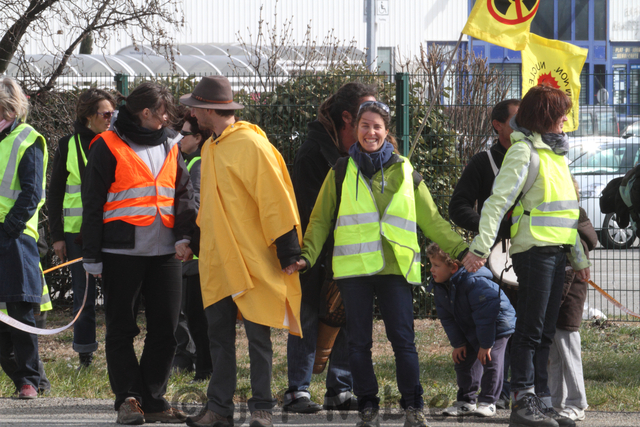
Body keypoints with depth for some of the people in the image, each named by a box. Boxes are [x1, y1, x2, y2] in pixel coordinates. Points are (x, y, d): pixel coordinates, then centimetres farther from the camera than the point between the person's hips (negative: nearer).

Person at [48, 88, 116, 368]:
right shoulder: (69, 145, 4)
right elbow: (54, 192, 8)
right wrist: (56, 235, 3)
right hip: (78, 231, 0)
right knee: (83, 295, 5)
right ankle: (85, 355, 14)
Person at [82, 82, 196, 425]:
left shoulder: (170, 145, 14)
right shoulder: (109, 146, -1)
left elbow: (184, 194, 15)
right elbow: (92, 203, 0)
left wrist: (185, 235, -2)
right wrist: (92, 256, -4)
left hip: (165, 254, 5)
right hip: (122, 253, -4)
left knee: (165, 328, 3)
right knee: (121, 329, -1)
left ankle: (153, 399, 11)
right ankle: (128, 398, 4)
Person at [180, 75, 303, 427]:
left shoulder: (252, 146, -14)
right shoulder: (210, 148, 13)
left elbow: (275, 201, -15)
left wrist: (287, 250, -15)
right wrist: (199, 238, 24)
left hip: (253, 261, -8)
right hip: (217, 260, 8)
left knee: (257, 335, -3)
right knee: (219, 335, 8)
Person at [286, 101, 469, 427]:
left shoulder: (405, 173, 11)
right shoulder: (341, 172, 10)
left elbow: (432, 221, 14)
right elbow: (321, 220, 10)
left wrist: (461, 250, 5)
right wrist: (307, 255, -4)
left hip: (395, 267, 0)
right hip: (354, 268, 0)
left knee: (403, 339, -5)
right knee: (359, 341, 3)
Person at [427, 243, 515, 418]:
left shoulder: (474, 282, -35)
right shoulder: (439, 286, -8)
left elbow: (486, 314, -32)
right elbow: (446, 317, 0)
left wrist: (486, 344, -28)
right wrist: (457, 343, -4)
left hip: (497, 325, -8)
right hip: (470, 330, 8)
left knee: (490, 361, -14)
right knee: (463, 361, 6)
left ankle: (487, 402, -5)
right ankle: (466, 402, 15)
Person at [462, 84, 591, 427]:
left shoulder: (554, 153, 19)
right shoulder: (524, 152, -8)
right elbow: (498, 201, -16)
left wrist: (578, 257, 26)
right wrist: (480, 247, -24)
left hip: (556, 252, 9)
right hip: (534, 249, -9)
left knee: (545, 331, 9)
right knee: (530, 329, -9)